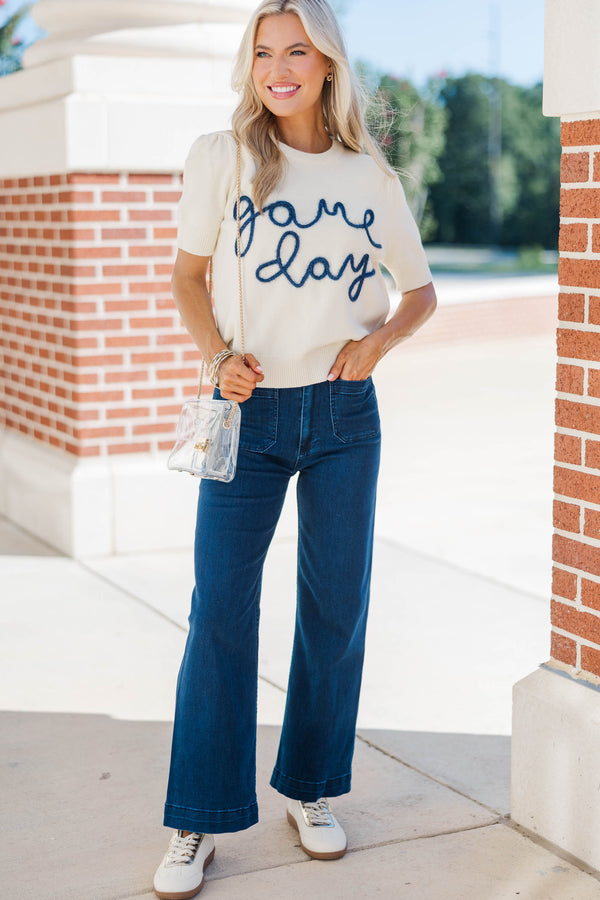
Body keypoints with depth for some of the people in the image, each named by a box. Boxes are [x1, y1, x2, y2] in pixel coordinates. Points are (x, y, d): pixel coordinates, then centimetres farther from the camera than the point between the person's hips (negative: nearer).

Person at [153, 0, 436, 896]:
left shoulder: (371, 176, 6)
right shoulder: (221, 157, 1)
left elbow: (421, 291, 15)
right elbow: (188, 272, 9)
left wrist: (378, 339, -6)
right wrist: (220, 356, -8)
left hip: (344, 416, 2)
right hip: (250, 412, -2)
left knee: (336, 605, 8)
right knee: (220, 608, -3)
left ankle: (310, 789, 27)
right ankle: (199, 822, 10)